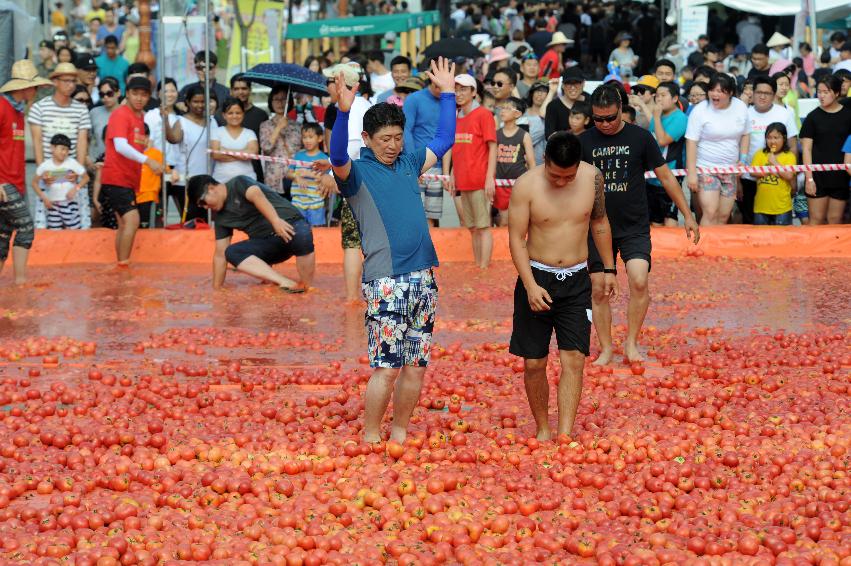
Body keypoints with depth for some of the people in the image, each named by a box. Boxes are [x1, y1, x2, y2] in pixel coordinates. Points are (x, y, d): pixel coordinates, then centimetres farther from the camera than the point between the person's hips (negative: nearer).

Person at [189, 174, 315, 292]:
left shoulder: (239, 183, -8)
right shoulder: (221, 217, 13)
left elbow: (256, 195, -27)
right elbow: (220, 254, 15)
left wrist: (276, 221, -43)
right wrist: (217, 287, 10)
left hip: (290, 225, -7)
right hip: (267, 243, 7)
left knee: (302, 235, -41)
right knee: (231, 252, -18)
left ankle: (305, 289, -27)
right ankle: (285, 282, -33)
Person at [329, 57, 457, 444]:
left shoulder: (409, 163, 15)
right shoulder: (358, 173, -2)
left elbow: (443, 140, 27)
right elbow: (338, 158, -23)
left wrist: (447, 93, 24)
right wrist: (343, 111, -36)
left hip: (423, 278, 6)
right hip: (386, 282, -6)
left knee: (416, 365, 8)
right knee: (386, 367, -7)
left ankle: (399, 434, 19)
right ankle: (371, 439, 3)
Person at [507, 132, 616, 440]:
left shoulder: (592, 177, -3)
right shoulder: (526, 186, -13)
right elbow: (516, 240, -11)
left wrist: (609, 269, 18)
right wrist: (531, 286, -20)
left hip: (576, 281, 2)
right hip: (537, 277, -2)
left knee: (574, 360, -8)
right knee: (534, 363, 2)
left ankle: (565, 435, -10)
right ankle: (542, 429, 20)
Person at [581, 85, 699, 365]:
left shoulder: (640, 137, -2)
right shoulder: (585, 142, 1)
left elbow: (665, 176, 4)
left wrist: (688, 215, 4)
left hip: (635, 227, -1)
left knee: (639, 282, -17)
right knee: (598, 290, 1)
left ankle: (631, 342, -1)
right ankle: (606, 348, 15)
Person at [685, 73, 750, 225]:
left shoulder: (741, 107, 2)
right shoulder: (700, 110, -11)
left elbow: (745, 134, 16)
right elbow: (691, 142, -11)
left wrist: (743, 159, 4)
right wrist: (691, 173, -16)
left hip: (729, 169, 5)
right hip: (706, 168, -5)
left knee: (724, 216, 5)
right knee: (710, 213, -16)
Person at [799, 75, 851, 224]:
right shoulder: (813, 117, 1)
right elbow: (806, 149, -1)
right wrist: (809, 178, -7)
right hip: (818, 176, -1)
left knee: (835, 220, 5)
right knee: (816, 219, -2)